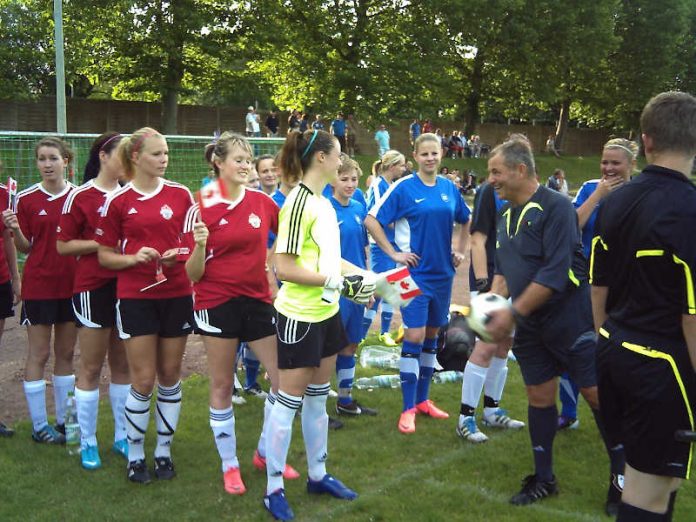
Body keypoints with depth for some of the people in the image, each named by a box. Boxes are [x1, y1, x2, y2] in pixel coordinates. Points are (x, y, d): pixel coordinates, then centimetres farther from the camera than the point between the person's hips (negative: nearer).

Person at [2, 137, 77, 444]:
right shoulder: (26, 199, -4)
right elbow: (25, 247, -1)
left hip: (71, 283, 3)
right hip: (39, 284, -3)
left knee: (66, 353, 11)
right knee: (38, 355, 2)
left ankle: (63, 420, 21)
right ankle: (39, 426, 11)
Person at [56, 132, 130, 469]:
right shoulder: (80, 196, -6)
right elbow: (63, 245, -7)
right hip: (94, 287, -5)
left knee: (123, 366, 11)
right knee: (91, 368, 3)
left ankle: (121, 437, 22)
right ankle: (87, 443, 14)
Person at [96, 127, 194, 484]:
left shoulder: (180, 194, 3)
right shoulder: (117, 201, -2)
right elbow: (104, 256, 3)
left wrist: (178, 254, -10)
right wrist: (134, 258, -15)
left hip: (176, 294, 2)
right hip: (136, 297, -2)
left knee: (170, 376, 9)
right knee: (143, 380, -2)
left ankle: (164, 451, 24)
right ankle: (135, 455, 16)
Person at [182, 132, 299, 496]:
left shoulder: (262, 202, 1)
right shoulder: (200, 210, -7)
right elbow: (193, 274, -7)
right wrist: (199, 245, -25)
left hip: (258, 299, 4)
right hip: (216, 303, -3)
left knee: (284, 377, 2)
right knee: (222, 386, 6)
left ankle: (265, 453, 23)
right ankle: (229, 466, 21)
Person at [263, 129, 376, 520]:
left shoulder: (324, 202, 9)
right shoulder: (299, 203, -18)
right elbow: (284, 268, -22)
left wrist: (362, 276, 6)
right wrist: (336, 281, -21)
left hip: (327, 312, 9)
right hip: (300, 316, -9)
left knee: (318, 398, 18)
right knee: (289, 402, 1)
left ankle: (318, 474, 31)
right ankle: (274, 489, 13)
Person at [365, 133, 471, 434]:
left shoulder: (449, 188, 6)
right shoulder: (403, 188, -8)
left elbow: (465, 221, 23)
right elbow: (371, 221, -10)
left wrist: (462, 251, 12)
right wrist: (394, 254, -12)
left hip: (442, 273, 5)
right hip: (415, 273, -5)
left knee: (431, 336, 12)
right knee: (414, 336, -8)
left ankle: (422, 399, 24)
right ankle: (408, 409, -1)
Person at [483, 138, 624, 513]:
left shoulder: (555, 207, -17)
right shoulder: (506, 214, 8)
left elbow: (555, 273, -23)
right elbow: (503, 270, 17)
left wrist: (512, 312, -22)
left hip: (570, 322, -7)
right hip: (530, 327, 7)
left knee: (597, 394, -1)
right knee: (539, 396, 12)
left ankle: (622, 478, 14)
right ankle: (543, 479, 25)